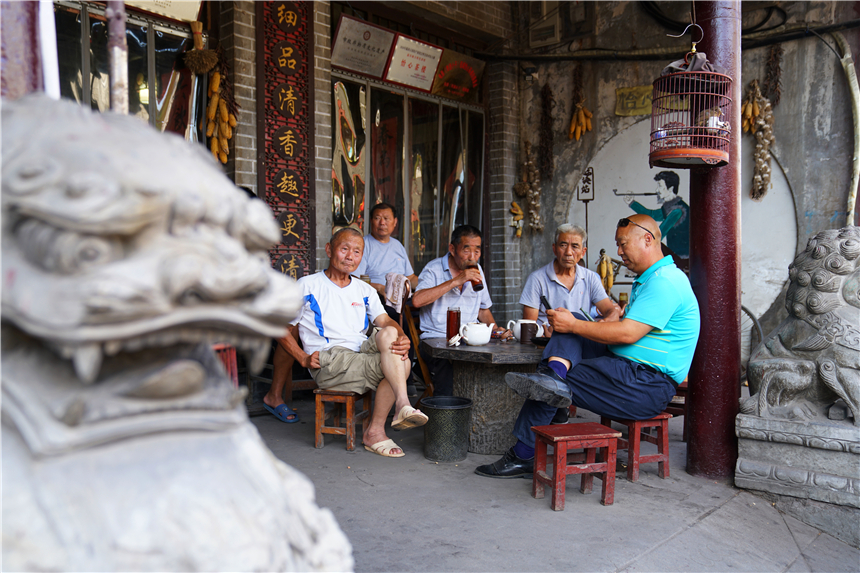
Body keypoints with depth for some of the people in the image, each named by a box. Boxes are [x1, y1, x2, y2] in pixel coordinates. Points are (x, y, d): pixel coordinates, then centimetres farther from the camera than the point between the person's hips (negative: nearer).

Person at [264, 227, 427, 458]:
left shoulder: (364, 290, 23)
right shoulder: (307, 286, 9)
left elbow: (385, 321, 8)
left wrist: (403, 339, -16)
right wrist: (304, 358, -6)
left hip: (363, 353, 5)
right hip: (329, 361, -5)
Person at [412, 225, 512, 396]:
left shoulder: (477, 271, 19)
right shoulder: (434, 269, 1)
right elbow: (417, 300, -19)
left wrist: (495, 329, 9)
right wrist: (455, 281, -17)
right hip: (436, 339, -5)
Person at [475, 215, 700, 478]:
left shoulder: (665, 281, -14)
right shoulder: (647, 280, 20)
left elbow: (627, 334, -22)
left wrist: (573, 325, -13)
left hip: (646, 385, -10)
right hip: (629, 369, 10)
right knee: (570, 322, -2)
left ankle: (522, 457, -4)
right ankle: (553, 374, -30)